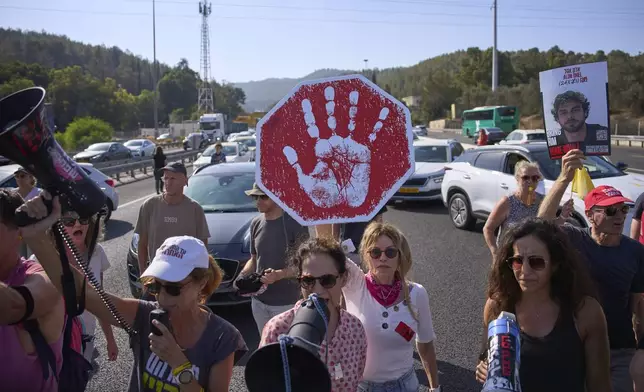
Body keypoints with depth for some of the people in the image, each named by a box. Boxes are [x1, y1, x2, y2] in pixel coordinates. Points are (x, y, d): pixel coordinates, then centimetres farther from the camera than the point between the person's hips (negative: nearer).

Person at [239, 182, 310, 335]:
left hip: (286, 302, -6)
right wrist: (243, 275, -4)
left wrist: (279, 274, -26)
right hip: (259, 301, 6)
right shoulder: (256, 223, 7)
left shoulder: (295, 223, -12)